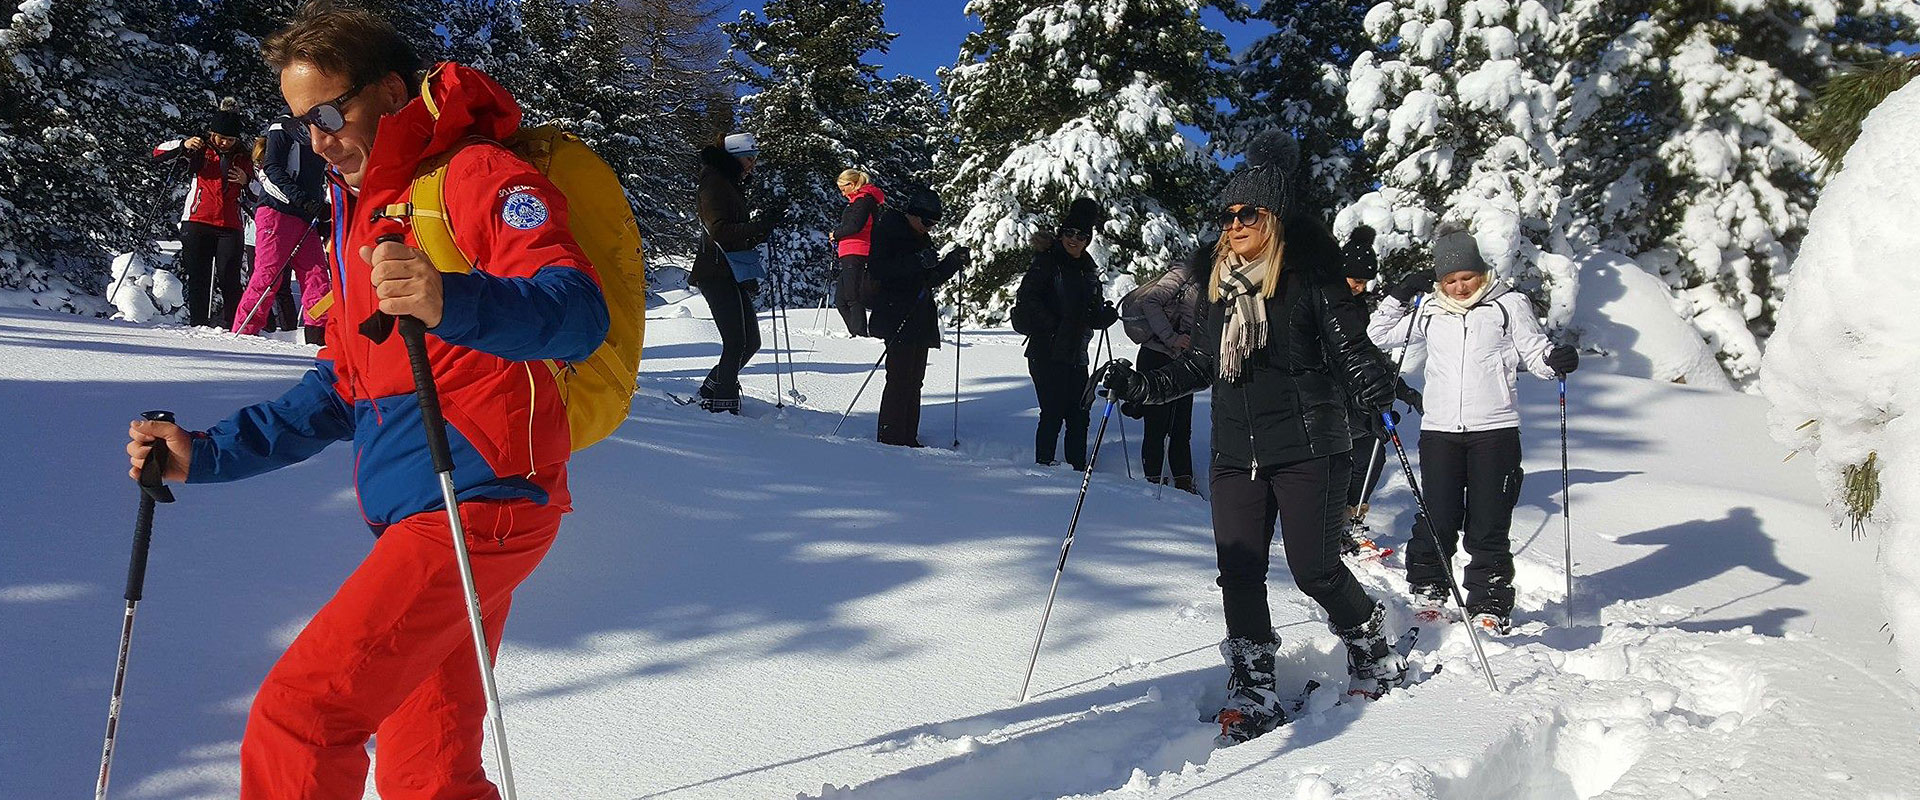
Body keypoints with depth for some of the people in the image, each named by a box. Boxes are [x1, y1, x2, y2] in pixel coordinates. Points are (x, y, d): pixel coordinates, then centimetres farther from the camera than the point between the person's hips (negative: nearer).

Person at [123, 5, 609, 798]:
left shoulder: (477, 175, -7)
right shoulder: (361, 212, 21)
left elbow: (578, 314, -23)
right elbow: (340, 390, 26)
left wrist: (452, 301, -39)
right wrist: (204, 455, 19)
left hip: (474, 504, -10)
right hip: (412, 522, 10)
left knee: (296, 720, -12)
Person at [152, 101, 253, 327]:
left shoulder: (244, 156, 12)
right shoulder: (199, 150, 9)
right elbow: (159, 152, 5)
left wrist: (246, 180, -4)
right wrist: (183, 145, -12)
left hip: (231, 226, 0)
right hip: (197, 223, 0)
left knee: (229, 277, -11)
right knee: (198, 277, 2)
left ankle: (231, 324, -6)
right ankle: (198, 323, 6)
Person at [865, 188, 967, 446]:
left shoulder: (919, 239, 20)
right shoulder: (888, 231, -5)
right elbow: (879, 270, -18)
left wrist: (952, 262, 10)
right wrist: (917, 262, -24)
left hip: (920, 321, 9)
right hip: (898, 320, -9)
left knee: (914, 381, 8)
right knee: (900, 379, -11)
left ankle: (908, 439, 13)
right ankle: (890, 439, -8)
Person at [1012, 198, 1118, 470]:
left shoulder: (1089, 269, 14)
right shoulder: (1047, 262, -6)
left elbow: (1094, 316, 16)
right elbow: (1027, 298, -17)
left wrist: (1108, 313, -6)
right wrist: (1053, 326, -20)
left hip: (1076, 353, 7)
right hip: (1048, 353, -6)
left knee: (1079, 414, 8)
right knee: (1053, 413, -5)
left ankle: (1078, 468, 18)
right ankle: (1044, 465, 7)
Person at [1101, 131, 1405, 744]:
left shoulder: (1309, 275, -5)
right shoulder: (1219, 280, 12)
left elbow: (1348, 344, -9)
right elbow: (1201, 364, 19)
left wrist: (1372, 378, -31)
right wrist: (1141, 386, 7)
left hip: (1304, 445, -5)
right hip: (1236, 450, 5)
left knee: (1314, 568, -2)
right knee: (1239, 571, 1)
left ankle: (1374, 652, 27)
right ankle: (1252, 694, 11)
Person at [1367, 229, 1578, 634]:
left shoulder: (1509, 305, 3)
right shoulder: (1429, 310, 10)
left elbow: (1535, 352, 5)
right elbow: (1380, 335, 19)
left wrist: (1556, 359, -17)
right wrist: (1399, 296, 7)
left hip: (1495, 430, -2)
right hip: (1439, 430, 2)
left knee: (1489, 525, 1)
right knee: (1436, 520, 0)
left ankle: (1489, 604, 12)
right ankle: (1427, 591, 18)